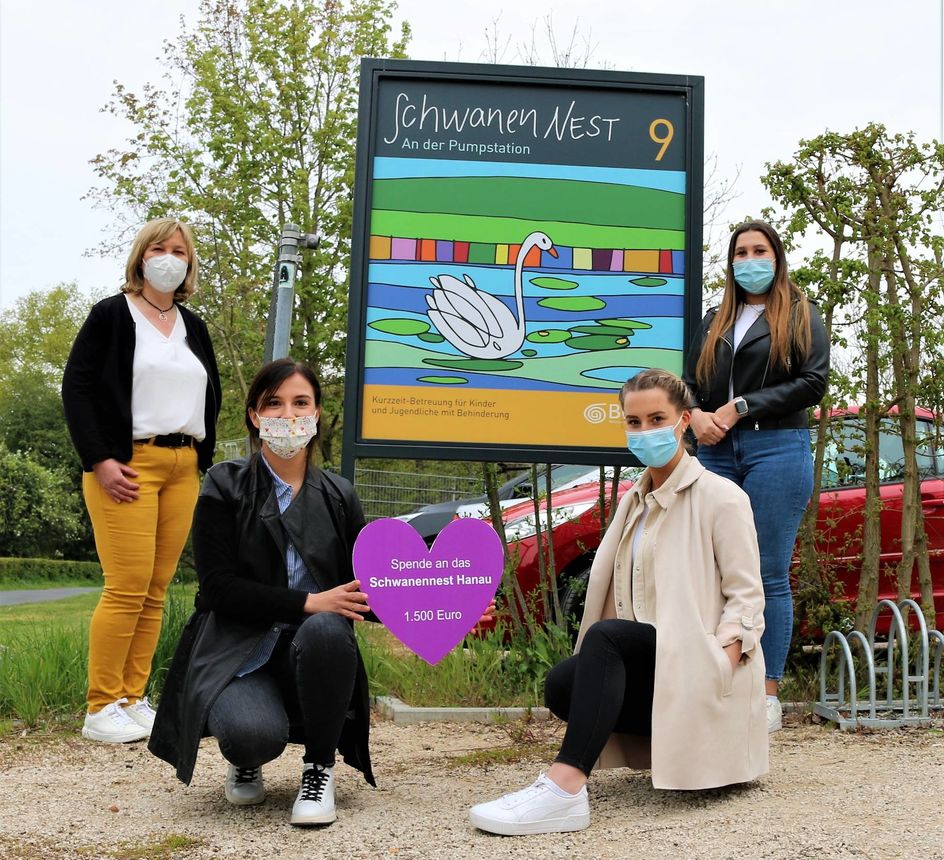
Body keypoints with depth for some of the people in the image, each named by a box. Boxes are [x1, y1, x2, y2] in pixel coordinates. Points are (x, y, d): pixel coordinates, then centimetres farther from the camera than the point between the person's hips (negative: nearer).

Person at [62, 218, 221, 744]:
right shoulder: (112, 315, 2)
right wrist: (100, 461, -13)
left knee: (157, 590, 4)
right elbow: (76, 386, -4)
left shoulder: (194, 327, 18)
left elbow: (211, 396, 23)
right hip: (128, 464, -5)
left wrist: (204, 461, 12)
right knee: (128, 587, -9)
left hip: (183, 468, 6)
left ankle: (133, 700, 13)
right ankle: (102, 709, 1)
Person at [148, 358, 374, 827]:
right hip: (238, 654, -2)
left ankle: (319, 768, -9)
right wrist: (307, 602, -21)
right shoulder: (225, 486, 0)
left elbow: (361, 592, 6)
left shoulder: (338, 496, 9)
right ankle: (245, 763, 8)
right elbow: (218, 586, -10)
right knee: (253, 733, -34)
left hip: (312, 659, 2)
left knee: (326, 628, -34)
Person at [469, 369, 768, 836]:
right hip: (643, 658, 7)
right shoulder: (634, 501, 16)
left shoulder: (721, 496, -4)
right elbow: (617, 594, 14)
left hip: (696, 658, -7)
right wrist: (597, 671, -2)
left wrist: (717, 667, -23)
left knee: (606, 637, -33)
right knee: (562, 685, -21)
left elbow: (746, 596, -7)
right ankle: (676, 741, -2)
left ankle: (565, 788, -41)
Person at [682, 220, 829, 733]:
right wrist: (697, 415, -7)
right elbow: (690, 382, 16)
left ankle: (768, 695, 2)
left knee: (768, 574, -4)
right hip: (717, 454, 4)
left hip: (777, 449, -4)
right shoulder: (715, 322, 22)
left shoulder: (800, 315, 9)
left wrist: (739, 407, -9)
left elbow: (813, 383, -3)